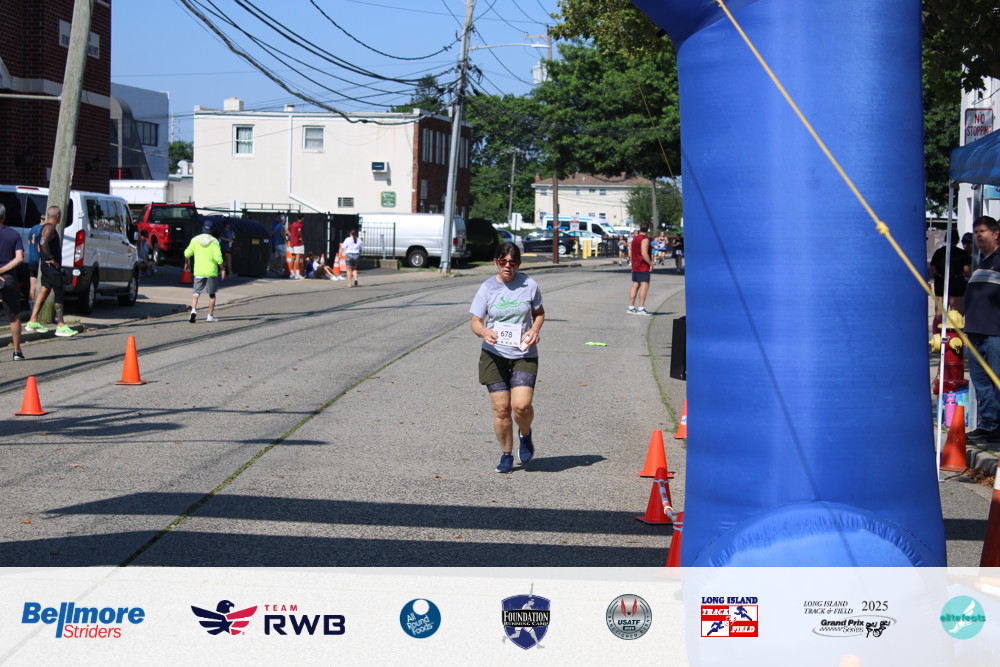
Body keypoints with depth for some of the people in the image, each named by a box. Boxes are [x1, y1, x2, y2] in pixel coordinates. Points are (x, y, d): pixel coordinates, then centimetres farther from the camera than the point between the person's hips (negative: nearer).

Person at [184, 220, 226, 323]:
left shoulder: (195, 240, 0)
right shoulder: (214, 242, -7)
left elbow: (187, 253, 6)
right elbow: (218, 258, -15)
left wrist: (186, 263, 24)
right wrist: (223, 269, -5)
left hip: (198, 272, 1)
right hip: (212, 272, -1)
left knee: (195, 292, 6)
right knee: (212, 294, 12)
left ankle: (193, 310, -18)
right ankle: (210, 316, 17)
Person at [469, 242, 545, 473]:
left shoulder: (529, 285, 0)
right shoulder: (487, 288, 0)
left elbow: (539, 313, 15)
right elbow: (475, 321, 2)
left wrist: (535, 330, -6)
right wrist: (484, 332, -21)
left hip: (524, 355, -1)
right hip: (494, 355, 1)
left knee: (521, 405, -16)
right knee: (501, 408, -1)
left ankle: (525, 434, 18)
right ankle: (506, 454, 19)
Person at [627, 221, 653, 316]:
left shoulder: (634, 238, 12)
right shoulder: (645, 239, -13)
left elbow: (630, 253, 15)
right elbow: (644, 254, -22)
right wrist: (651, 264, -15)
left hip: (635, 267, 8)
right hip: (644, 267, -8)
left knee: (635, 286, 11)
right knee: (644, 286, -8)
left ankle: (631, 308, 11)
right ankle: (641, 309, -14)